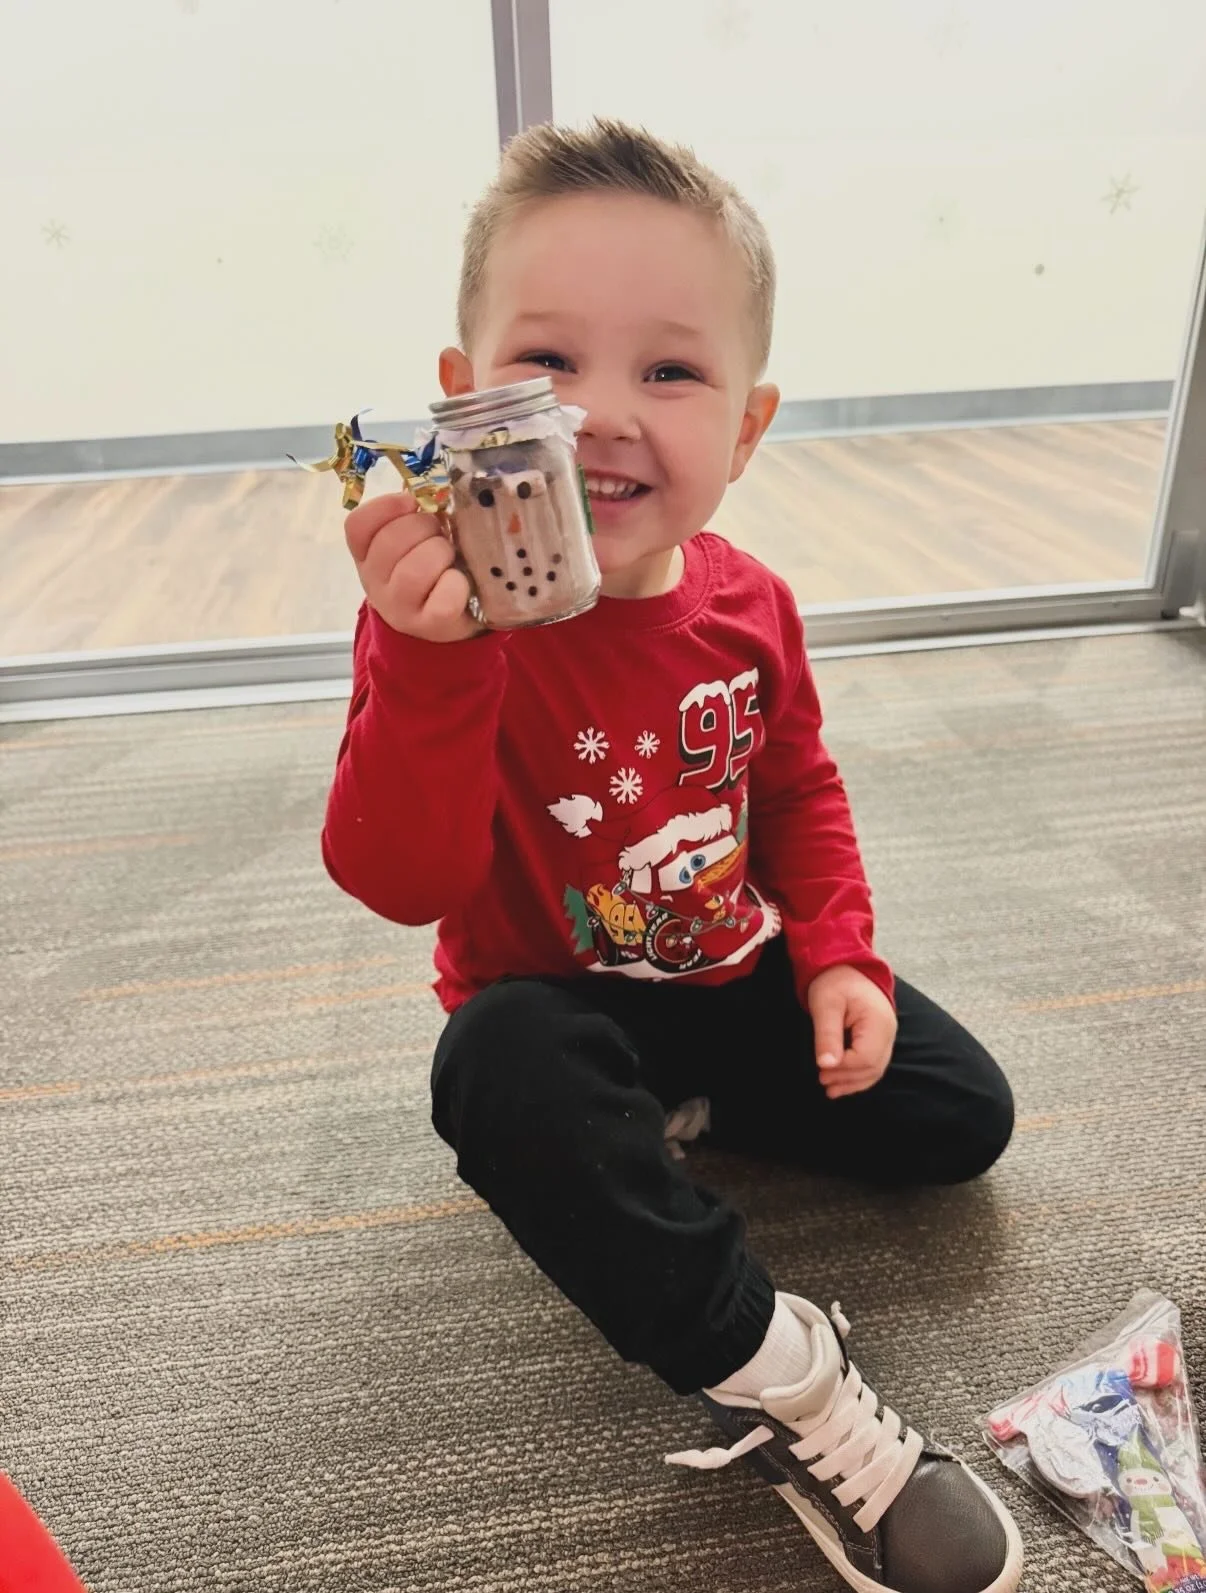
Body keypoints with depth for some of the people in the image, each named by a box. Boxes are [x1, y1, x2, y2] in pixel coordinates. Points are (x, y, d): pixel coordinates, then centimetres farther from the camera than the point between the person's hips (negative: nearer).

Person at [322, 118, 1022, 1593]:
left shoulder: (745, 603, -8)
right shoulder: (446, 620, -22)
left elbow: (799, 788, 8)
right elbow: (405, 884, -31)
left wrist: (835, 955, -4)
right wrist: (431, 661, -45)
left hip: (741, 977, 5)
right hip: (554, 1001, -4)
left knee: (958, 1119, 2)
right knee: (502, 1063, -38)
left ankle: (667, 1109, 12)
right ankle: (778, 1383, -20)